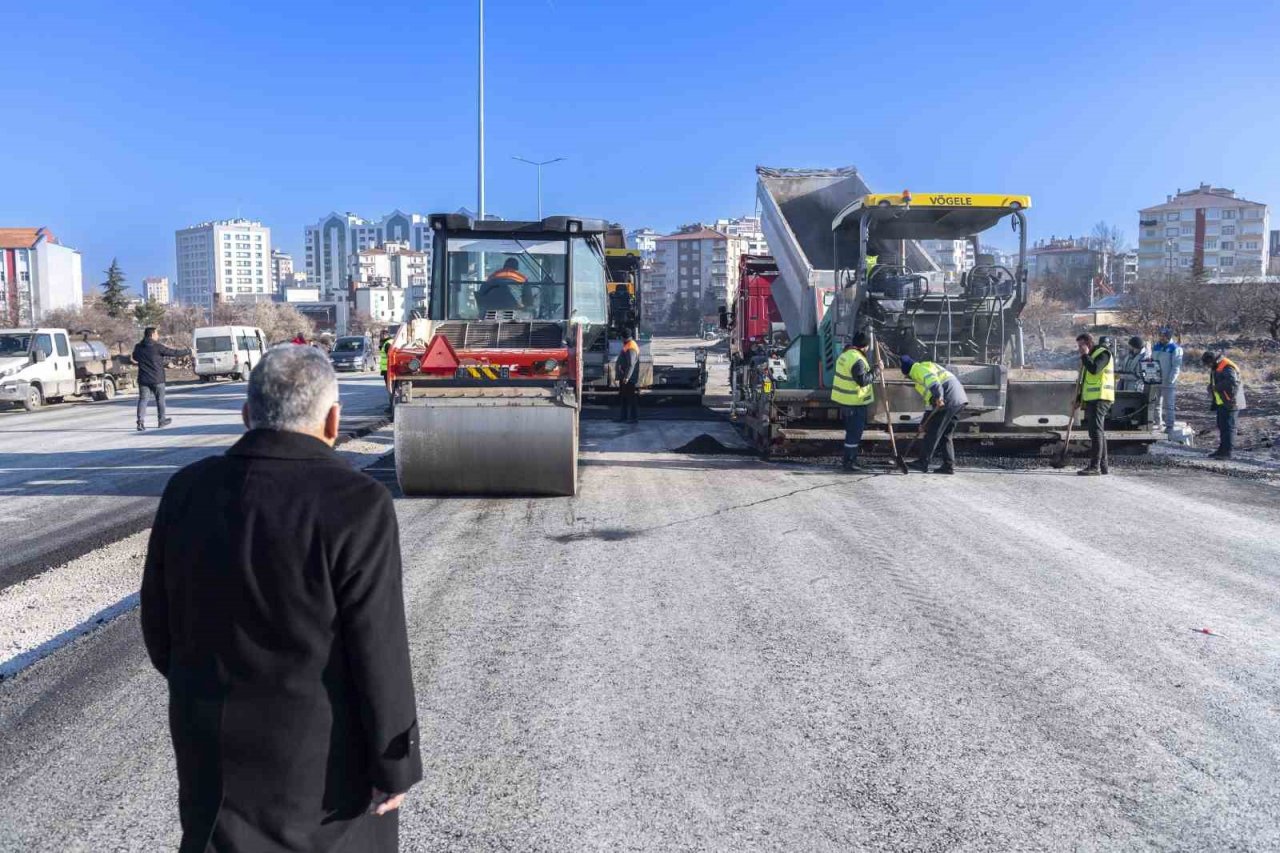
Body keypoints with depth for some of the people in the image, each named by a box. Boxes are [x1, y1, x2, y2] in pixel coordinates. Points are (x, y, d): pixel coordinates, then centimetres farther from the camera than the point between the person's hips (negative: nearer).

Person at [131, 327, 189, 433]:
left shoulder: (138, 347, 4)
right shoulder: (157, 347, -12)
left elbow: (135, 358, 22)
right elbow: (174, 353, -8)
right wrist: (189, 351, 2)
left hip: (143, 379, 4)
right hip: (157, 379, -4)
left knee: (142, 399, 3)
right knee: (160, 399, 11)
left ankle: (140, 421, -10)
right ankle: (161, 420, 22)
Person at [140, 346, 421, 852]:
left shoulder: (187, 491, -6)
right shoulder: (354, 505, -22)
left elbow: (161, 625, 4)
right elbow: (378, 653, -19)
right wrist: (394, 764, -7)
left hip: (215, 745, 4)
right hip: (322, 751, -4)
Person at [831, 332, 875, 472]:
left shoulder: (845, 355, 11)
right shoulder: (857, 360, -21)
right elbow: (863, 380, -23)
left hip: (844, 399, 10)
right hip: (855, 402, -10)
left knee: (851, 430, 19)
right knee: (855, 432, -3)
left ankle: (847, 458, 26)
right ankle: (849, 461, 1)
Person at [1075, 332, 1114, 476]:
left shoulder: (1102, 353, -7)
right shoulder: (1089, 356, 23)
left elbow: (1094, 369, -26)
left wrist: (1085, 355, -14)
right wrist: (1079, 399, 22)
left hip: (1100, 399, -10)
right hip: (1091, 399, 10)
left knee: (1096, 431, -14)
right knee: (1098, 432, 12)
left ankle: (1095, 466, -17)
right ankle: (1103, 466, 17)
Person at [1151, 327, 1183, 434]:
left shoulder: (1175, 349, -7)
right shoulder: (1156, 347, 12)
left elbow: (1176, 367, -12)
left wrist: (1170, 380, -18)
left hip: (1168, 383, -6)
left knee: (1169, 405, -3)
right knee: (1156, 404, 12)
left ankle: (1169, 426, -1)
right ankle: (1158, 423, 22)